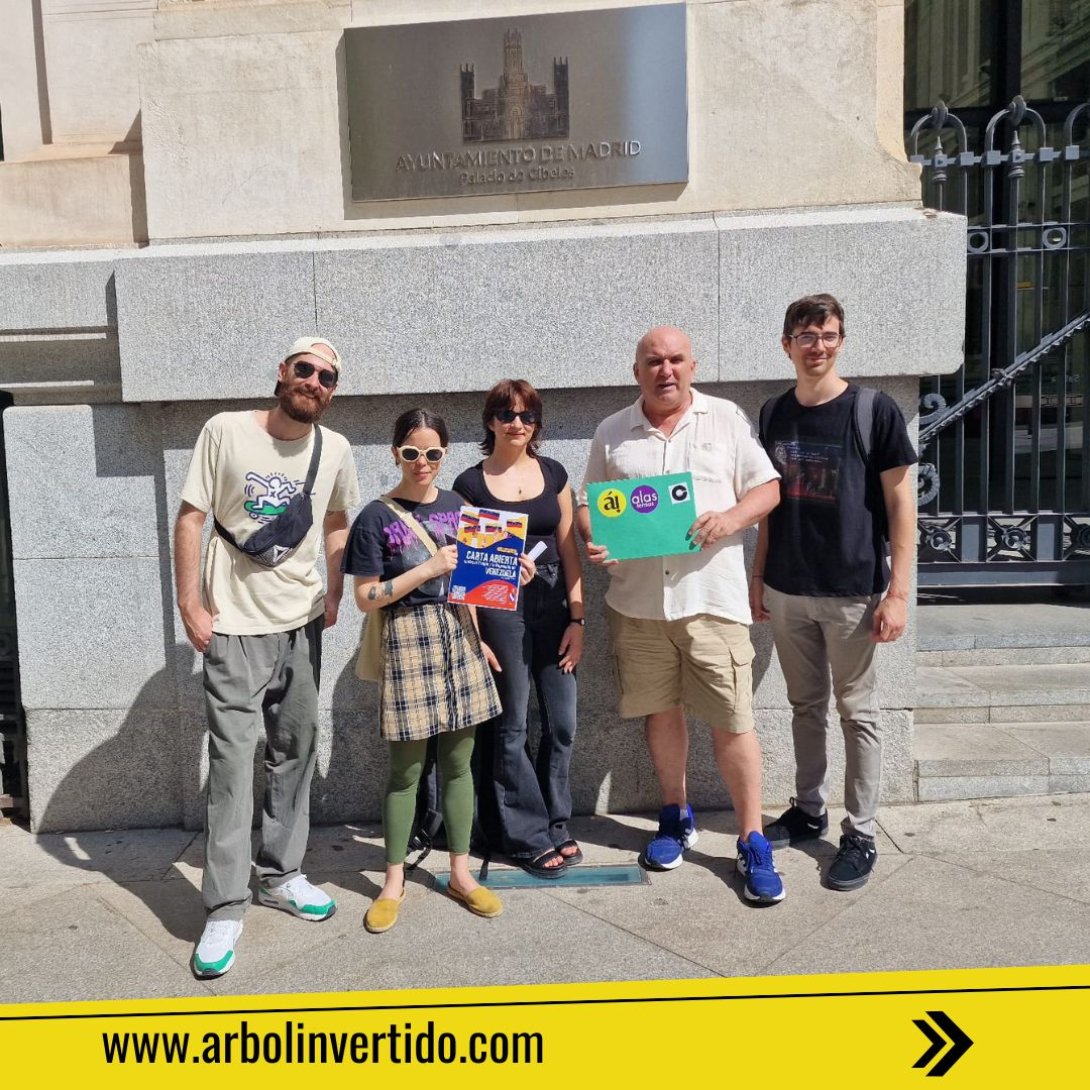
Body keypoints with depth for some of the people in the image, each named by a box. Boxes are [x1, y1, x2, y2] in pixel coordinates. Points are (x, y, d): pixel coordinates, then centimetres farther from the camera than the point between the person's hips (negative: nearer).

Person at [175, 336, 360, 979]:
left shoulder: (335, 449, 2)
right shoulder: (226, 431, -9)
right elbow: (191, 519, -7)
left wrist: (334, 595, 8)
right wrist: (190, 605, -11)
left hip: (301, 624, 5)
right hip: (235, 627, -4)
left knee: (296, 752, 12)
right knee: (232, 761, -6)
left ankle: (281, 875, 29)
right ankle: (226, 908, 4)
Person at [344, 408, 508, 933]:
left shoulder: (459, 507, 9)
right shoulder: (376, 518, -4)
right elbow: (367, 598, -7)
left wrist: (476, 638, 7)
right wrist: (429, 567, -14)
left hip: (458, 636, 4)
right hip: (406, 640, -4)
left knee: (458, 761, 10)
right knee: (406, 768, 4)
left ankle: (461, 873, 23)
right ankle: (394, 881, 20)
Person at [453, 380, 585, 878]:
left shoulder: (554, 473, 8)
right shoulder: (471, 484, -1)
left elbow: (569, 550, 7)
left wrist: (577, 618, 1)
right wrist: (474, 634, -8)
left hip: (553, 604, 3)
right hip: (499, 608, -3)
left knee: (562, 724, 7)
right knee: (510, 728, 4)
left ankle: (555, 825, 27)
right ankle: (528, 837, 19)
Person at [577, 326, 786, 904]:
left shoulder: (728, 418, 6)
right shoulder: (611, 432, 10)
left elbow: (767, 487, 5)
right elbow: (587, 504, 12)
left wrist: (733, 516, -15)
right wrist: (593, 540, -9)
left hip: (712, 596, -2)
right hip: (637, 599, 3)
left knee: (732, 721, -2)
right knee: (661, 710, 14)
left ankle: (752, 844, 12)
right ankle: (676, 817, 34)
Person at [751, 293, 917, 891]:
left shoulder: (875, 410, -7)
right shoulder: (774, 414, 5)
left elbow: (900, 506, -7)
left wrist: (897, 592, -12)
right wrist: (757, 576, 10)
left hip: (852, 592, -4)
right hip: (786, 591, 4)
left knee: (857, 714, 6)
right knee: (805, 705, 16)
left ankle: (860, 834, 19)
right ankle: (808, 810, 32)